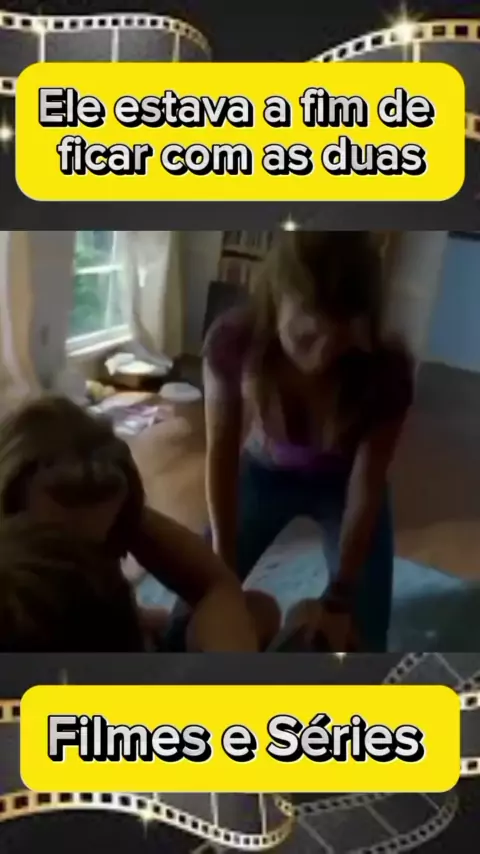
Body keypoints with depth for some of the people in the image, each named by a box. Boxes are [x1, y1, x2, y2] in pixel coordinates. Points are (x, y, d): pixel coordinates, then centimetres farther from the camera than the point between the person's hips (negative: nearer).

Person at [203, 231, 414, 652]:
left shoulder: (386, 371, -35)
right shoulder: (234, 341, -33)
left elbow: (366, 486, -23)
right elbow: (221, 453, -21)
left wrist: (338, 599, -21)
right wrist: (224, 562, -19)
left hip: (343, 484, -1)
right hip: (263, 474, 1)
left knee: (358, 640, -4)